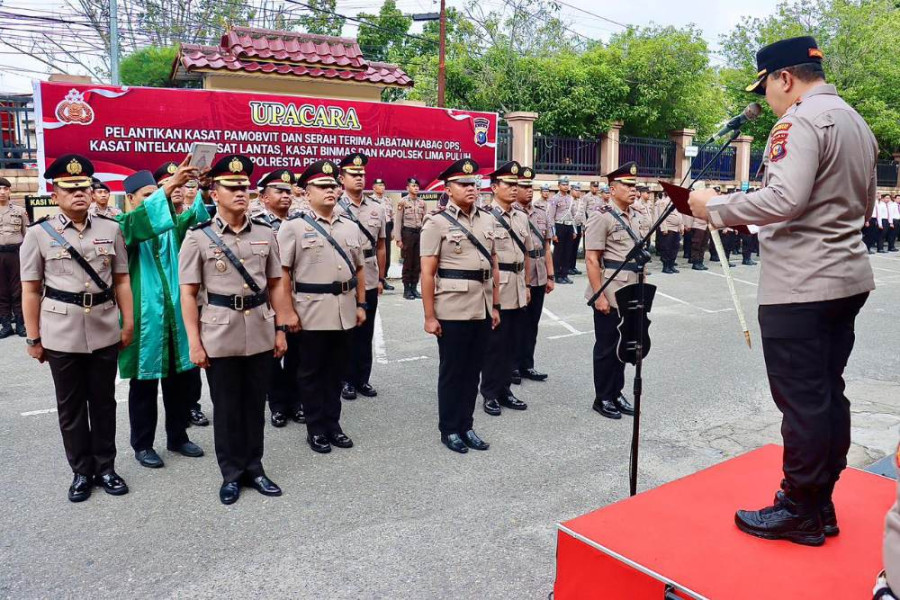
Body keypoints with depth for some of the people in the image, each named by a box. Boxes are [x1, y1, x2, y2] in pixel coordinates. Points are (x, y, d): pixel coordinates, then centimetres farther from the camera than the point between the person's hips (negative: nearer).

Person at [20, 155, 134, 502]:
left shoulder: (111, 229, 4)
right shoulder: (38, 234, -1)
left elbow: (121, 280, 8)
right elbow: (31, 291, 1)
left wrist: (128, 323, 5)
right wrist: (33, 338, -1)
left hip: (104, 331, 2)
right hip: (61, 334, -1)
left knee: (104, 402, 11)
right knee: (70, 406, 9)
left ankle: (105, 467, 25)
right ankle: (82, 471, 24)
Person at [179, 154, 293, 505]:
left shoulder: (265, 233, 4)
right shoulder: (198, 237, -4)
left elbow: (276, 285, 9)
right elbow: (188, 294, -4)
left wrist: (281, 329, 5)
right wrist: (194, 342, -8)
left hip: (261, 333, 3)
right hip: (220, 335, -2)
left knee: (255, 404, 13)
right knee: (226, 407, 9)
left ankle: (254, 469, 29)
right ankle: (231, 474, 25)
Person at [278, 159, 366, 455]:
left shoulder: (350, 226, 11)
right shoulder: (294, 227, -4)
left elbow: (359, 268, 16)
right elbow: (283, 272, -6)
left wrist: (361, 304, 12)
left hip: (345, 310, 5)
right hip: (312, 310, -4)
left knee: (336, 370, 13)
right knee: (312, 372, 6)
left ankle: (333, 424, 26)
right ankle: (316, 429, 19)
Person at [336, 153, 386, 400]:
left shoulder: (377, 208, 7)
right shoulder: (334, 209, -6)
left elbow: (381, 247, 11)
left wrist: (381, 278, 9)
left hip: (369, 281, 4)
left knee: (365, 333, 11)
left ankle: (363, 378, 23)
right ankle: (346, 380, 20)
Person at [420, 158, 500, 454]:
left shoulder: (488, 220, 9)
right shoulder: (437, 223, -7)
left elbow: (494, 266, 14)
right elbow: (427, 273, -9)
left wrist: (495, 306, 12)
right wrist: (429, 316, -12)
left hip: (482, 309, 5)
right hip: (453, 311, -5)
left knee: (473, 370, 13)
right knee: (452, 371, 7)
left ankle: (466, 425, 27)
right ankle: (449, 429, 21)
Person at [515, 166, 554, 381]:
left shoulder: (541, 214, 11)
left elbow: (547, 248, 14)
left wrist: (550, 276, 10)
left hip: (538, 279, 6)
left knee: (532, 323, 13)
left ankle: (526, 365, 24)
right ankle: (511, 366, 19)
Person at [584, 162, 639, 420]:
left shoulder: (635, 217, 12)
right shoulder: (602, 217, -11)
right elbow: (592, 260, -16)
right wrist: (598, 295, -19)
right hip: (609, 294, -7)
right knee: (607, 346, 4)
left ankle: (617, 392, 28)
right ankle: (603, 398, 17)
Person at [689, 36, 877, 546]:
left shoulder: (801, 120, -13)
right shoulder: (857, 122, 18)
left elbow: (785, 200, -27)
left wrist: (716, 207, -15)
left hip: (800, 285, -10)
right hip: (848, 278, 10)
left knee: (802, 400, -1)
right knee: (828, 393, 14)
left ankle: (801, 512, 11)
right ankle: (822, 505, 25)